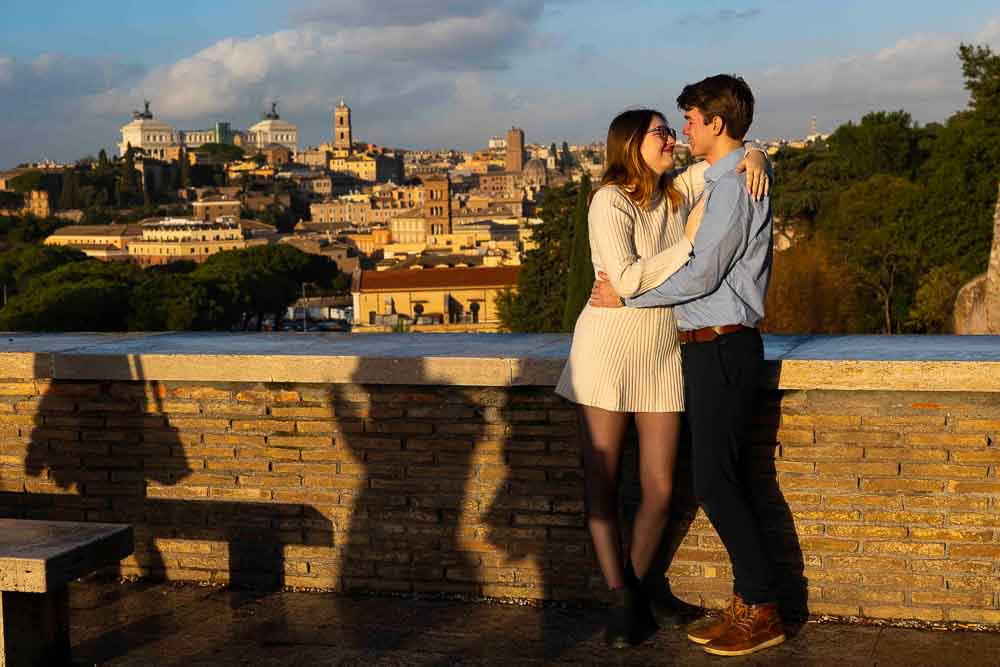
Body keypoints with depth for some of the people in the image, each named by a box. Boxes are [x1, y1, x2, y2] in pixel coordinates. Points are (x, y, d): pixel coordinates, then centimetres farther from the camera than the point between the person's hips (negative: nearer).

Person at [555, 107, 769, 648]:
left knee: (659, 490, 2)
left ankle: (635, 587, 23)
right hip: (610, 346, -4)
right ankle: (622, 601, 12)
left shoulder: (678, 190, 4)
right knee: (601, 485, 0)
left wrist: (754, 157, -9)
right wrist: (693, 243, -23)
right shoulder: (609, 202, -13)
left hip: (664, 355, 5)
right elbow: (628, 279, -23)